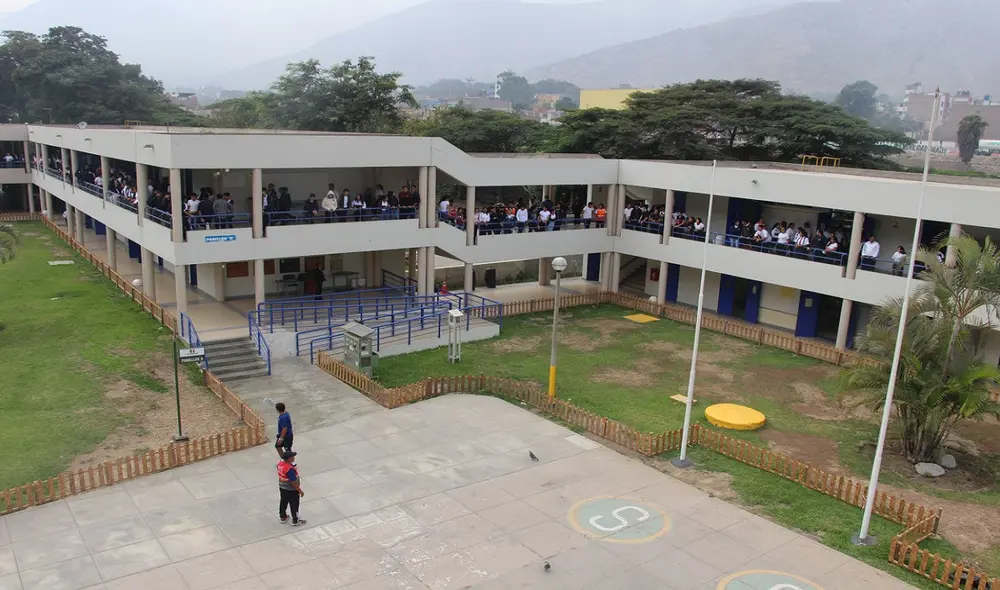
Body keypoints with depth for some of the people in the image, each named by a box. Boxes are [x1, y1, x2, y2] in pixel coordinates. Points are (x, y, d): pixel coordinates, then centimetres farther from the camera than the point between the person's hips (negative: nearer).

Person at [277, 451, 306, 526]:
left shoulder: (280, 463, -10)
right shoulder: (290, 469, -35)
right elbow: (294, 483, -28)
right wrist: (300, 491, -16)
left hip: (282, 487, 8)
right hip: (291, 490, -8)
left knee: (283, 502, 25)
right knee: (294, 505, 12)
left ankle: (282, 517, 44)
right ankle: (295, 521, 29)